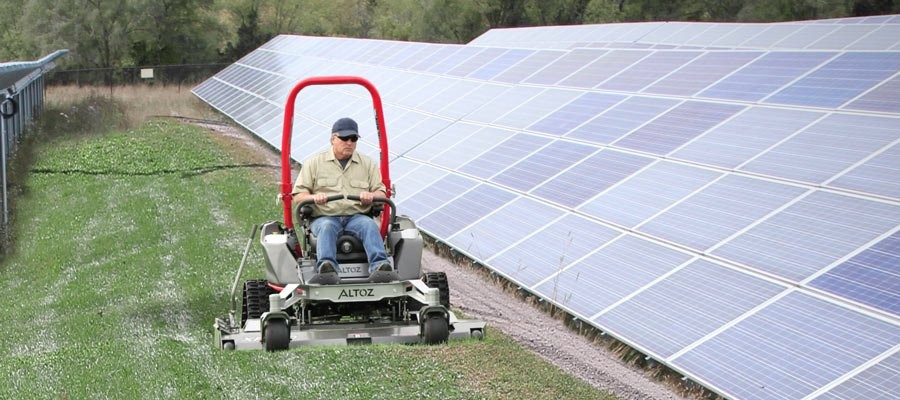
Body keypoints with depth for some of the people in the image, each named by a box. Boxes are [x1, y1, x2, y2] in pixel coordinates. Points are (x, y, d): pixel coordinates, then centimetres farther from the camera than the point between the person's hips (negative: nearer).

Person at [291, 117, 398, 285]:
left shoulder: (368, 164, 20)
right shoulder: (313, 163, 15)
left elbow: (381, 193, 14)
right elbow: (298, 196, 10)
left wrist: (371, 195, -11)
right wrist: (313, 197, -14)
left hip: (357, 216, 1)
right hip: (324, 217, -1)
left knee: (369, 224, -33)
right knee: (326, 227, -36)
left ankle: (380, 267, -53)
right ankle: (326, 269, -59)